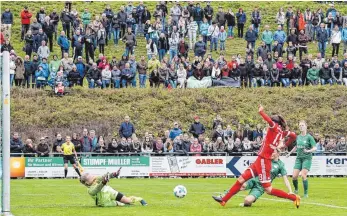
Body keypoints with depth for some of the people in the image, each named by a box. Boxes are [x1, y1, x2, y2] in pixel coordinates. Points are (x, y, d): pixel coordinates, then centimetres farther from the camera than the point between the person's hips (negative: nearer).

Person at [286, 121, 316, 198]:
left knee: (303, 175, -17)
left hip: (307, 158, -5)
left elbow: (315, 148, -11)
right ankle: (296, 190, 23)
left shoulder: (309, 137, -7)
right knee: (294, 176, -4)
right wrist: (290, 153, 28)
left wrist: (308, 151, -28)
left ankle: (306, 193, -6)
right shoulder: (298, 137, 9)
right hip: (298, 158, 5)